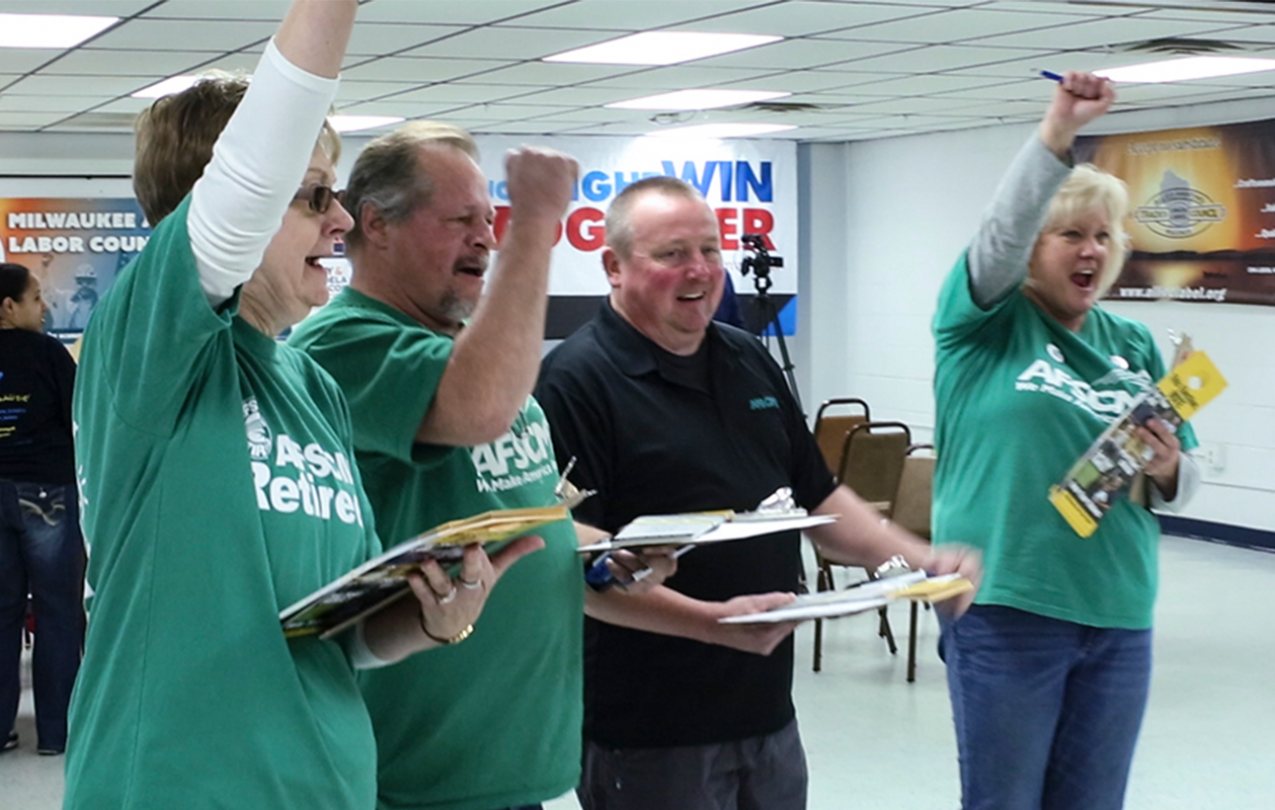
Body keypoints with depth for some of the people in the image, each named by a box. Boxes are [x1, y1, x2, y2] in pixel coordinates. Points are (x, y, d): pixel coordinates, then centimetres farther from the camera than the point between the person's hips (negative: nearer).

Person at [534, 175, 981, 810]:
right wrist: (712, 622, -27)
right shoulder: (577, 380, -12)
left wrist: (921, 561, 4)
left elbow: (817, 499, 18)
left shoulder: (749, 362, 12)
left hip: (767, 711, 7)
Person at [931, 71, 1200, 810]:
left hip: (1119, 617, 4)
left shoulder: (1135, 346, 12)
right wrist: (1058, 135, -31)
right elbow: (1002, 231, -20)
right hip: (1007, 608, -4)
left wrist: (1168, 471, -8)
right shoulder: (991, 323, 0)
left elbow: (1185, 481, 15)